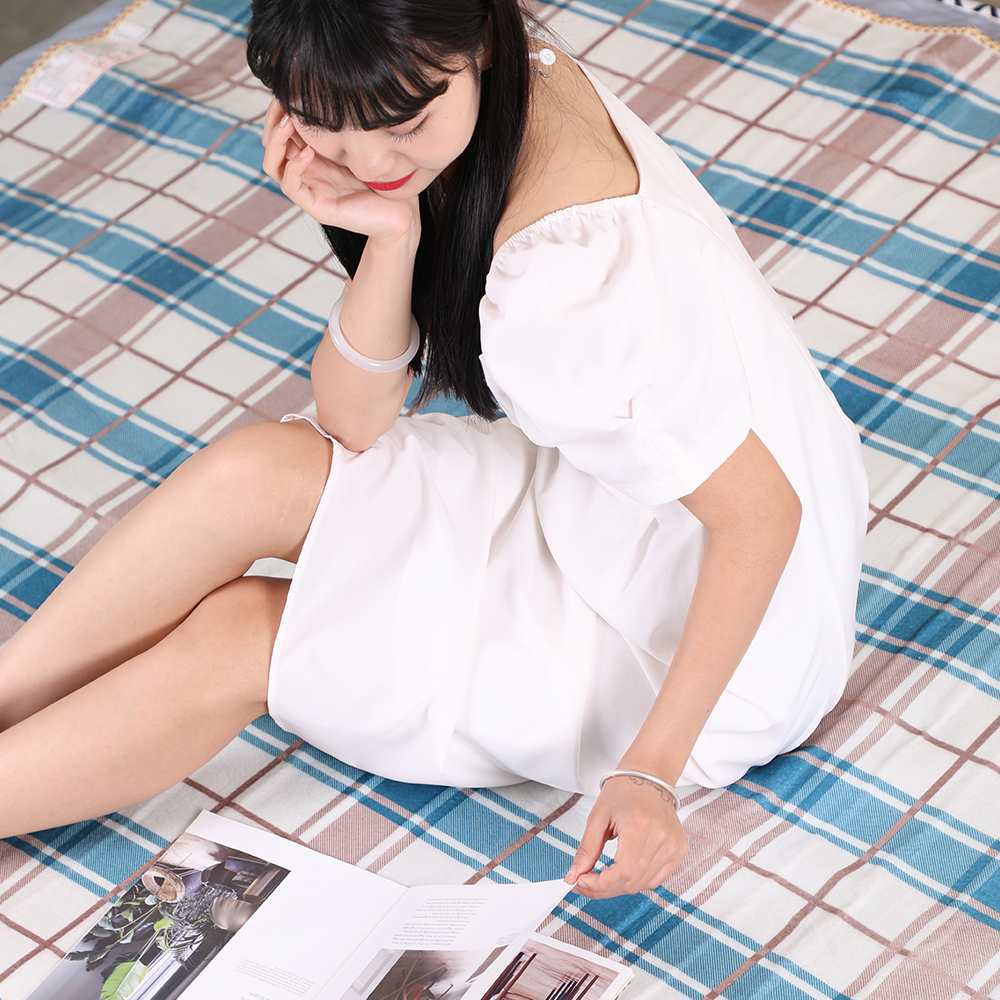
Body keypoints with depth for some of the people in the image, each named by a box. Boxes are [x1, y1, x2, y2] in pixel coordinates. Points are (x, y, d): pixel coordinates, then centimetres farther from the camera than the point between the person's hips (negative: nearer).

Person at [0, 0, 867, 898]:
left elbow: (764, 513, -28)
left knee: (234, 641, -8)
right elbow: (353, 420, -8)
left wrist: (652, 767, -26)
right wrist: (390, 236, -26)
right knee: (251, 475, -9)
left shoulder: (567, 281, -37)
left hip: (693, 636, -7)